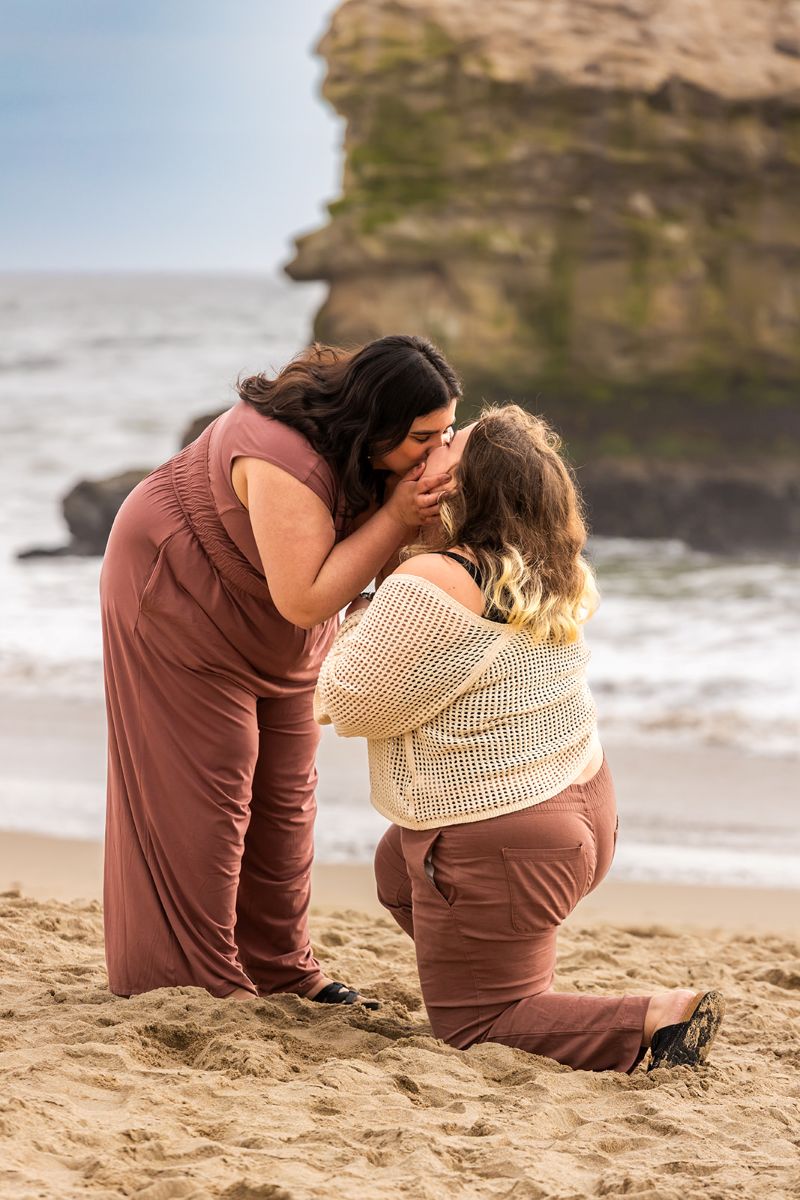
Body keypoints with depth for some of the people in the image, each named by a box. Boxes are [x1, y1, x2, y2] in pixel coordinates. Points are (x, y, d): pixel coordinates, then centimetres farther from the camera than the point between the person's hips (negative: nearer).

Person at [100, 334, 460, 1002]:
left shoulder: (381, 449, -15)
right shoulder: (287, 459, -39)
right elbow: (305, 599, -39)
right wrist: (399, 514, -39)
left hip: (279, 637, 8)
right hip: (180, 596, -8)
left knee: (285, 792, 10)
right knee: (207, 788, -7)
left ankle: (281, 967, 19)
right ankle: (204, 982, -1)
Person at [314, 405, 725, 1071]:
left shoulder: (431, 584, -27)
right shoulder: (553, 574, -1)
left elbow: (348, 702, -16)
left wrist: (362, 612, 0)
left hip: (500, 847, -9)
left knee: (473, 1027, 8)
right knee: (398, 869, 33)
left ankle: (657, 1019, -9)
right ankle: (528, 996, 26)